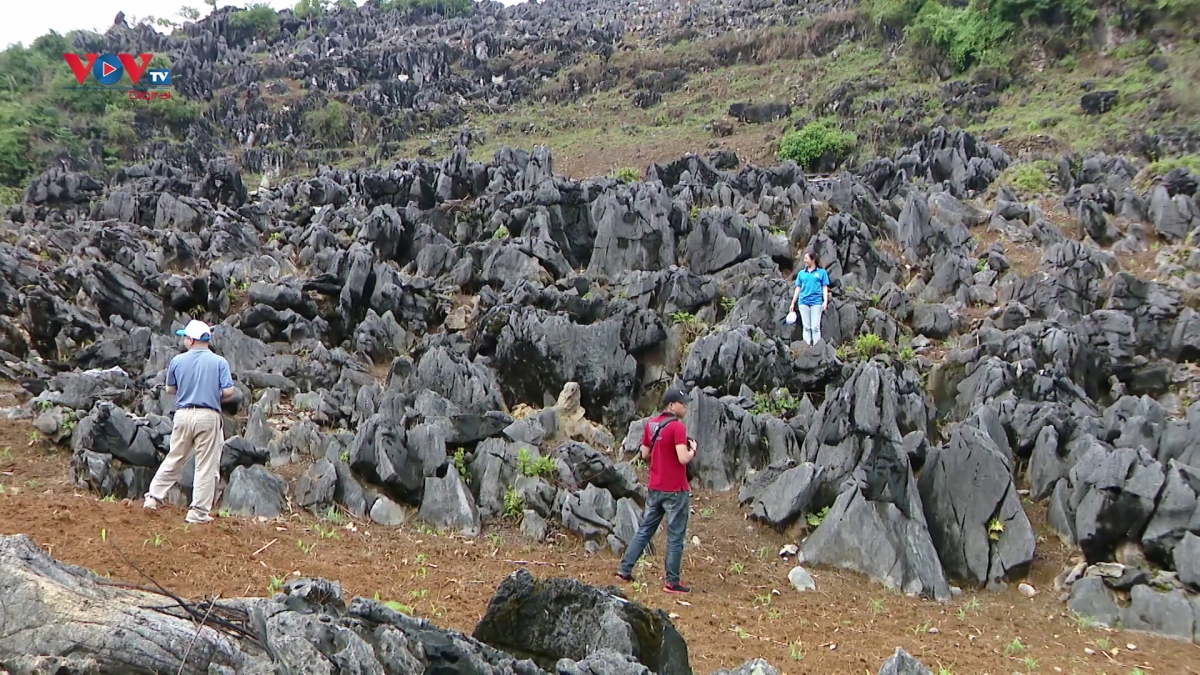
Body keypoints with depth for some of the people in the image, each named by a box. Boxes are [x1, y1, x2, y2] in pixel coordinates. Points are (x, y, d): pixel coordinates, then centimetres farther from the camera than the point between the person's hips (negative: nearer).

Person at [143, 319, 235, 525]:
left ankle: (153, 497, 21)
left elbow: (170, 389, 12)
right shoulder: (219, 362, -4)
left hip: (183, 414, 2)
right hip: (208, 416, -2)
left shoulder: (177, 361, 2)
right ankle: (198, 513, 4)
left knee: (174, 459, 19)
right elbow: (228, 392, -9)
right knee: (206, 466, 3)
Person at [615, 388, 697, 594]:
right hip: (675, 491, -7)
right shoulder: (677, 427, -17)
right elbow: (683, 459, -23)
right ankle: (672, 582, 6)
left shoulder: (650, 424, 7)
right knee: (675, 537, 2)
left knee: (644, 530, 16)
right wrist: (692, 449, -5)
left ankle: (624, 569, 16)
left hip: (655, 488, 7)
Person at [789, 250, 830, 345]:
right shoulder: (801, 273, 13)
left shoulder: (821, 272, 5)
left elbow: (825, 288, 3)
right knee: (806, 327, 4)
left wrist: (825, 301, -10)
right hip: (803, 302, 3)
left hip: (816, 302, -3)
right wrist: (793, 303, 11)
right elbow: (798, 288, 15)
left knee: (815, 327, -4)